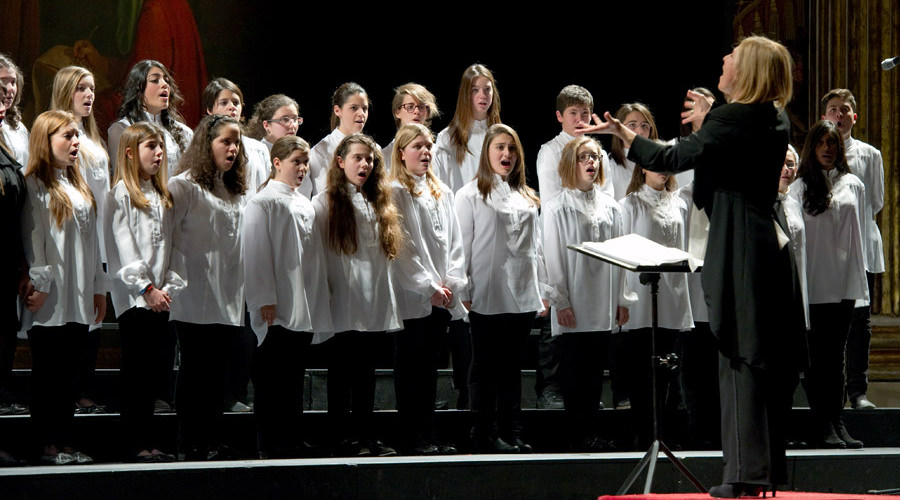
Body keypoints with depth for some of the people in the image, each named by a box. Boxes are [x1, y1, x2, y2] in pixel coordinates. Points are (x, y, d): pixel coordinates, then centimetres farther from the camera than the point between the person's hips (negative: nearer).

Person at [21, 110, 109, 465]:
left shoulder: (78, 185, 18)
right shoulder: (35, 185, -6)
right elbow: (32, 238, -12)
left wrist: (99, 286, 15)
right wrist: (38, 285, -17)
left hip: (79, 299, 7)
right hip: (50, 300, -7)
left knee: (67, 370, 8)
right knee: (48, 371, -2)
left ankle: (65, 443, 9)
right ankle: (48, 446, 1)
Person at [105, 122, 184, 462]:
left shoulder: (162, 197, 17)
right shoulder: (122, 194, -5)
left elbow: (169, 245, 13)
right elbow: (122, 247, -11)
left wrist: (170, 287, -1)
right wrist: (146, 288, -14)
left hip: (159, 299, 6)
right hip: (133, 297, -6)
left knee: (150, 370, 8)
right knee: (136, 370, -4)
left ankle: (148, 441, 11)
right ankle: (135, 444, -3)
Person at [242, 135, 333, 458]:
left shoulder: (305, 206, 17)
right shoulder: (264, 203, -5)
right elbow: (257, 253, -10)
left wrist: (321, 295, 16)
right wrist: (265, 300, -16)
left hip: (305, 308, 7)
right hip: (277, 309, -7)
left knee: (295, 375, 9)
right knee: (271, 377, -4)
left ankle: (293, 440, 13)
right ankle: (269, 444, -1)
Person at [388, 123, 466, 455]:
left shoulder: (442, 193, 17)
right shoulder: (395, 192, -5)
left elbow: (454, 240, 14)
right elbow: (403, 247, -11)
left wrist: (451, 282, 0)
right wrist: (429, 287, -13)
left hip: (441, 299, 6)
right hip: (411, 298, -6)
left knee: (429, 367, 9)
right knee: (410, 369, -3)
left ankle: (428, 436, 12)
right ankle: (414, 440, -1)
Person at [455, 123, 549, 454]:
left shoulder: (526, 198, 16)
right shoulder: (470, 195, 1)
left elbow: (535, 247, 17)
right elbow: (463, 246, -3)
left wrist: (543, 290, 11)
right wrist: (464, 293, -9)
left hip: (522, 296, 5)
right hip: (488, 297, -5)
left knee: (511, 366, 8)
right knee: (486, 368, 0)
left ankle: (512, 435, 11)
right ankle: (486, 436, 3)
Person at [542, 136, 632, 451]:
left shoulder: (611, 207, 12)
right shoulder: (557, 208, -2)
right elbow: (553, 257, -5)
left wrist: (622, 299, 9)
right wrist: (560, 301, -10)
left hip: (603, 304, 4)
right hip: (574, 305, -4)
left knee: (595, 371, 7)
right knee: (574, 373, -2)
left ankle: (591, 434, 12)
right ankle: (577, 436, 2)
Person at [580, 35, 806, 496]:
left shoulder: (732, 121, -15)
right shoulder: (774, 122, 10)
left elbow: (674, 159, -13)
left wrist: (622, 134, -1)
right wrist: (710, 121, 40)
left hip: (739, 254, -8)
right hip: (769, 246, 8)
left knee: (742, 359, -6)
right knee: (767, 361, 11)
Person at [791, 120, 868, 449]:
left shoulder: (853, 186, 10)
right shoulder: (801, 188, 0)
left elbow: (859, 234, 14)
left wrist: (859, 277, 11)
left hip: (844, 281, 3)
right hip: (813, 282, -3)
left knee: (836, 352, 5)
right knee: (818, 354, -2)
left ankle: (837, 420, 7)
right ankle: (823, 425, 0)